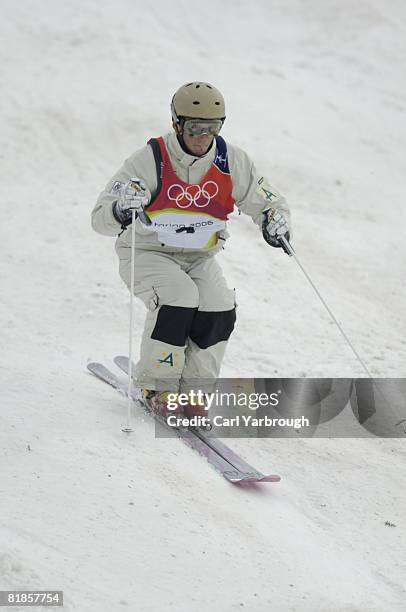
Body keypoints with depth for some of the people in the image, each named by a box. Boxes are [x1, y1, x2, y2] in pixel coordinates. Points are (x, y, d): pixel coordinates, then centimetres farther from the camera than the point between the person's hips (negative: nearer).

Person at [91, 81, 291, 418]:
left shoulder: (231, 161, -9)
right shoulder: (151, 160, -19)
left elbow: (267, 201, 4)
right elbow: (101, 219, -21)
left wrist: (275, 220, -20)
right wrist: (120, 210, -45)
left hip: (199, 258, 4)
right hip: (148, 253, -4)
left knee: (220, 311, -22)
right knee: (180, 298, -31)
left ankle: (192, 387, -1)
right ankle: (157, 384, -11)